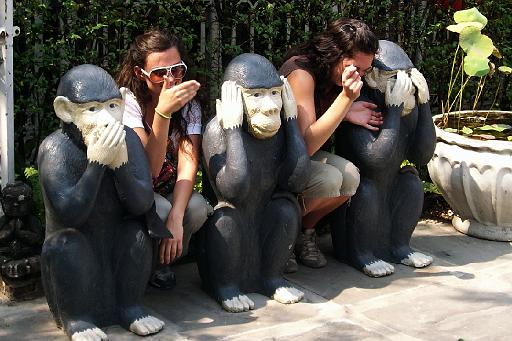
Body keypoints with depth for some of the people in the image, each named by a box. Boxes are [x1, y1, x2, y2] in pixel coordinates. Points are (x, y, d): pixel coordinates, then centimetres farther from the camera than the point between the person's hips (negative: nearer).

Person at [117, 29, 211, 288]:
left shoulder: (189, 104, -5)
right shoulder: (128, 102, -17)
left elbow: (188, 162, -19)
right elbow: (150, 169, -28)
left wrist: (176, 217, -35)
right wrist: (163, 112, -42)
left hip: (170, 194, 4)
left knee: (198, 207, -29)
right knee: (158, 208, -36)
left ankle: (161, 263, -1)